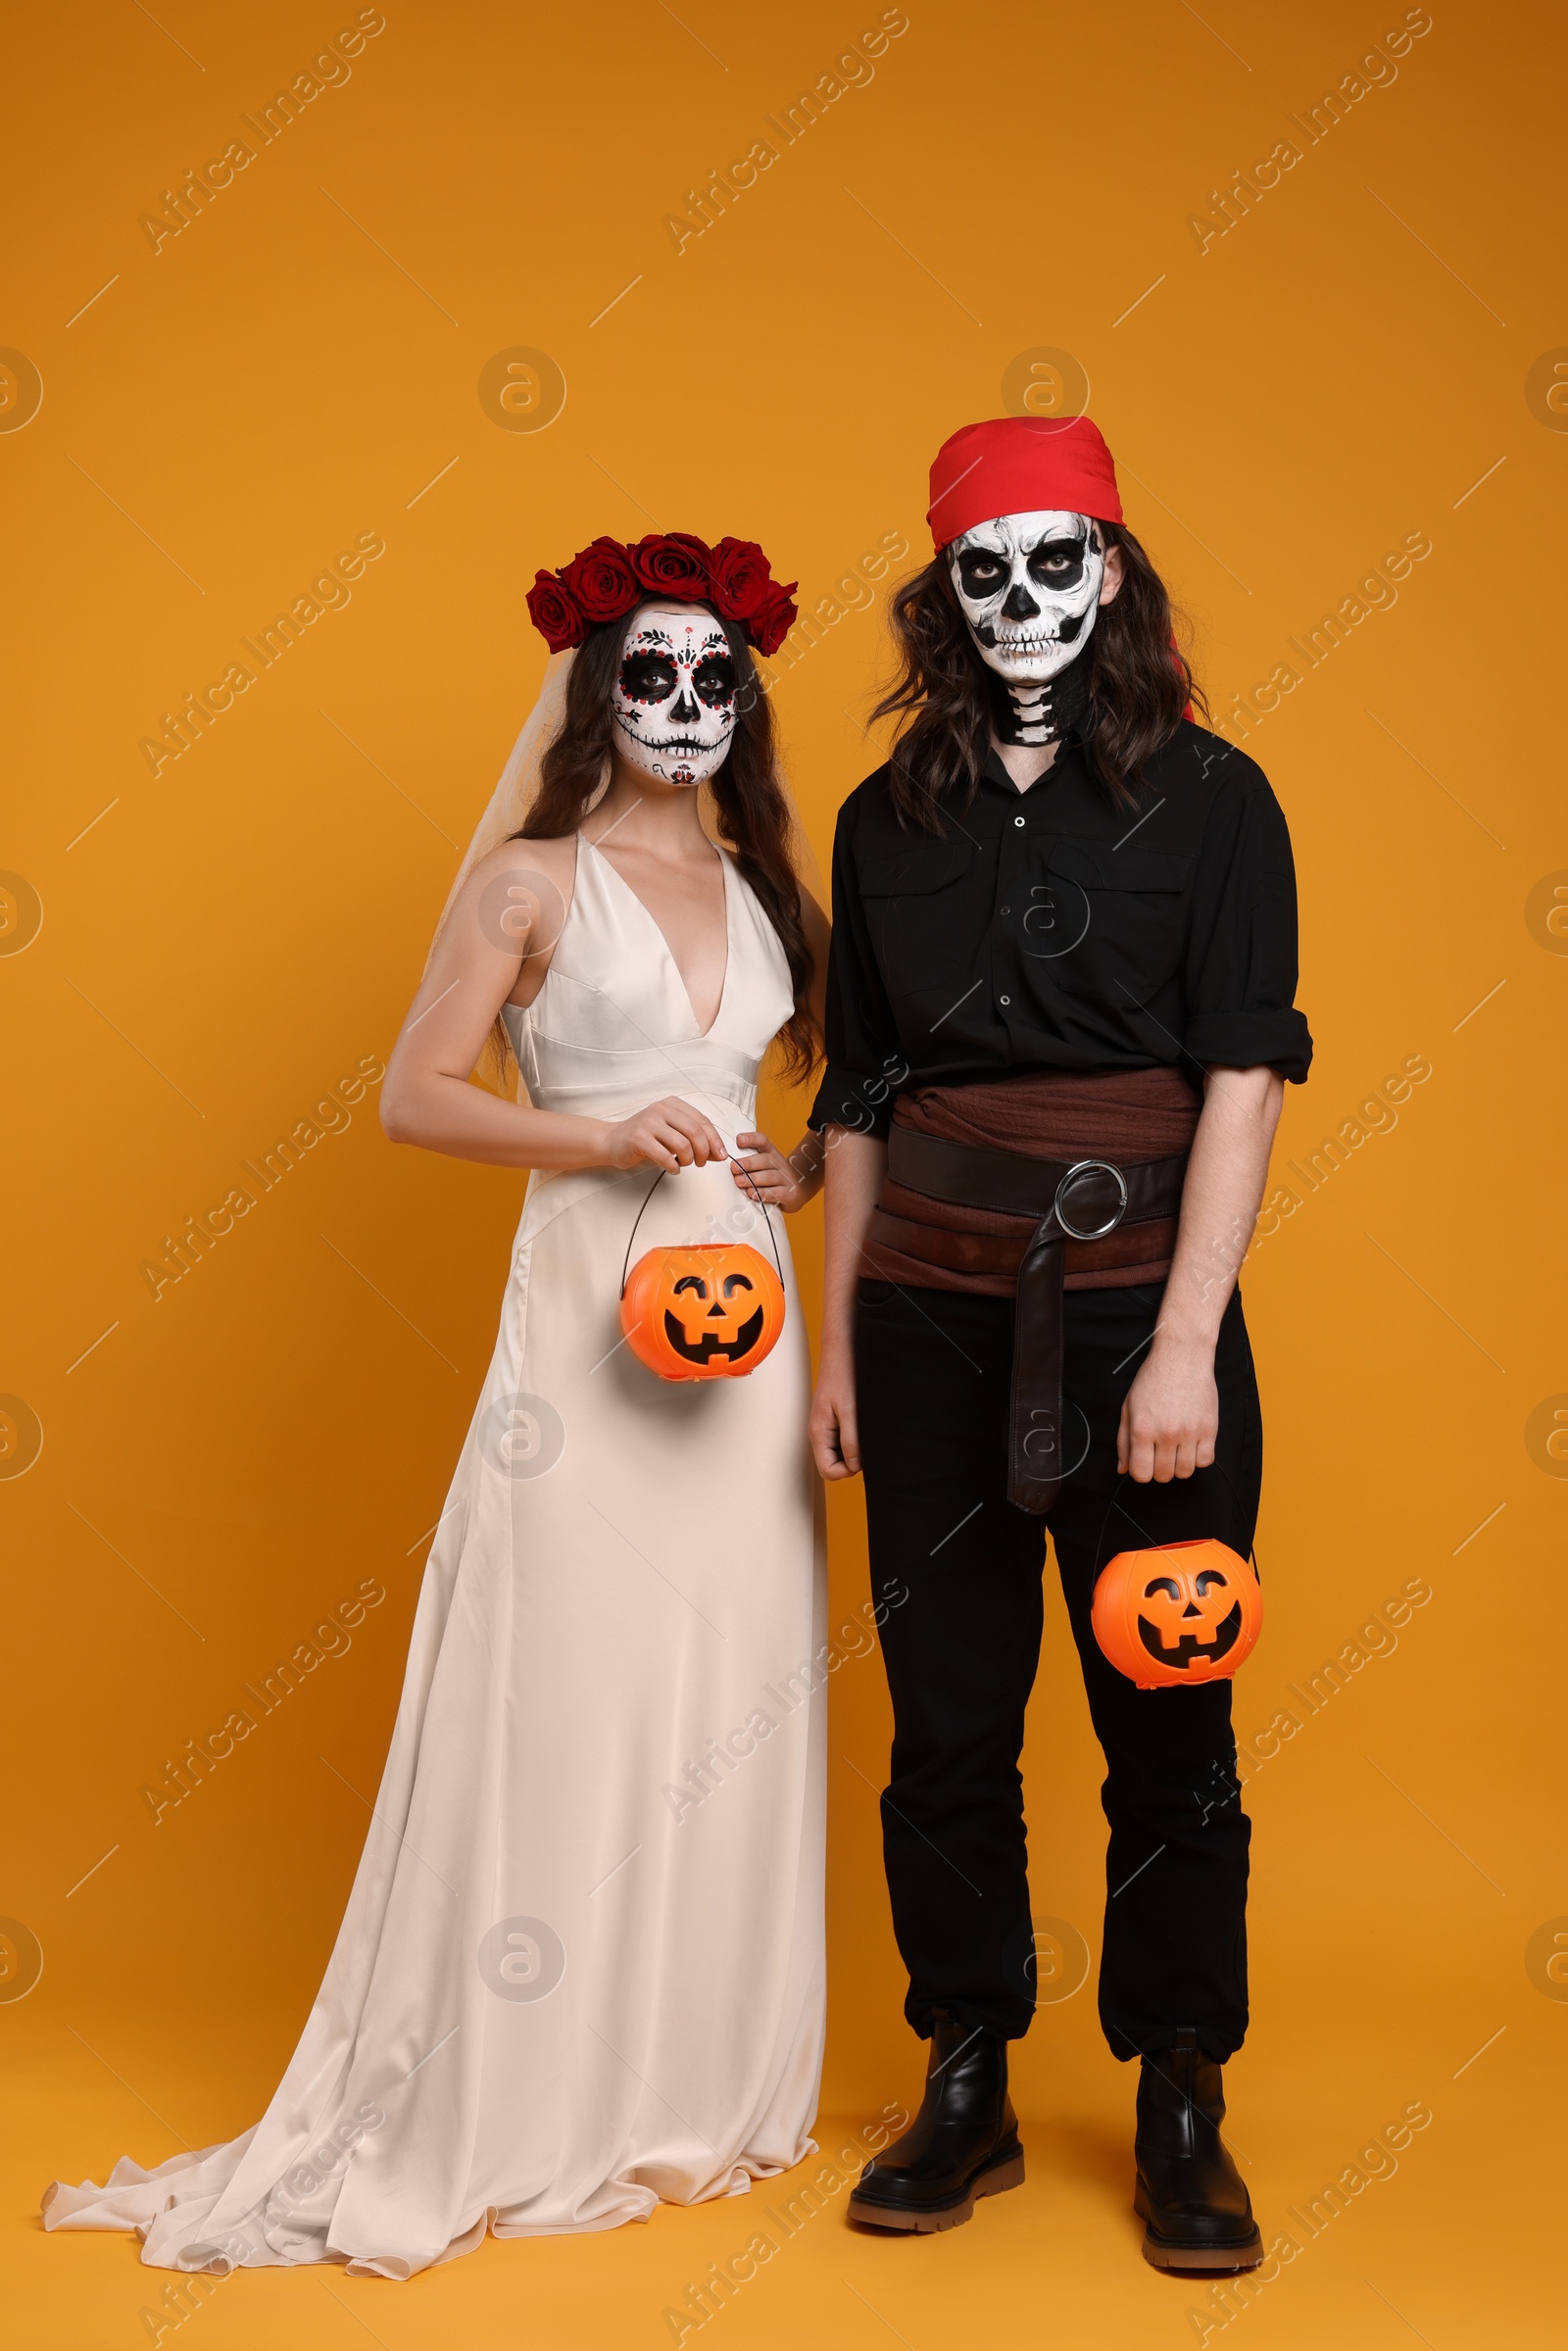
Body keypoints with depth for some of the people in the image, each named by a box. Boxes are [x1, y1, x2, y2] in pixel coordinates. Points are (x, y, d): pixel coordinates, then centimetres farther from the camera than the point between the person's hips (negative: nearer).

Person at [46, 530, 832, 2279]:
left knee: (731, 1689, 8)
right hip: (588, 1310, -5)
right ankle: (509, 2114, 13)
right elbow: (413, 1097, -4)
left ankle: (699, 2081, 23)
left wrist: (821, 1169, 2)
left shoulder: (765, 891, 14)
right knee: (562, 1692, -2)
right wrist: (594, 1137, -16)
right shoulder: (531, 880, 0)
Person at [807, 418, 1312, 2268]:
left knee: (1168, 1729, 5)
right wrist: (839, 1342, 9)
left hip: (1133, 1308, -3)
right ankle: (966, 2093, 25)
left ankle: (1182, 2116, 21)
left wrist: (1186, 1347, -15)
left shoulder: (1208, 797, 0)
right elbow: (858, 1102, 11)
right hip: (933, 1320, 3)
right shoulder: (891, 818, 9)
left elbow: (1242, 1084, -7)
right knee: (946, 1720, 9)